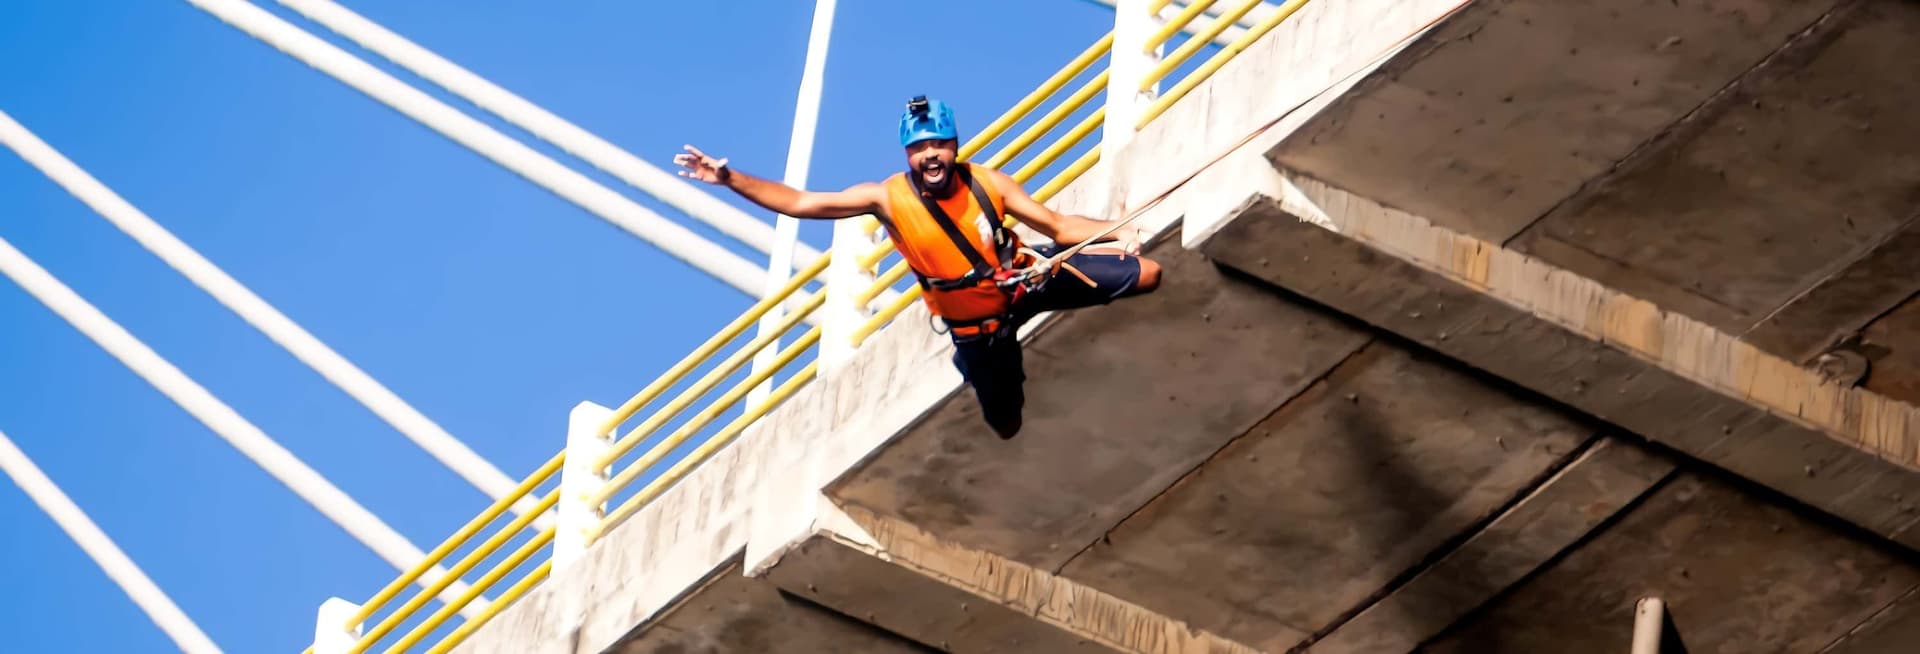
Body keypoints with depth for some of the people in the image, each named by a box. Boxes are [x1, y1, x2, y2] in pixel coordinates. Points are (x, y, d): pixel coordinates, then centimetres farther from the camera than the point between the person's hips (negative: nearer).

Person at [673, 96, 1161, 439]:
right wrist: (730, 179, -29)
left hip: (1029, 277, 1)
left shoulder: (987, 183, -19)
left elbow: (1057, 225, -13)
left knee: (1147, 275, -8)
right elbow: (799, 202, -22)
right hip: (975, 325, -1)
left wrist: (1116, 232, -30)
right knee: (1007, 427, 15)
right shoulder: (888, 198, -22)